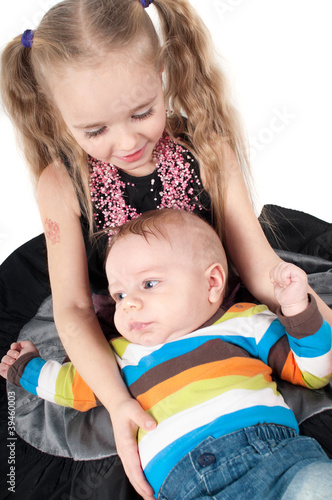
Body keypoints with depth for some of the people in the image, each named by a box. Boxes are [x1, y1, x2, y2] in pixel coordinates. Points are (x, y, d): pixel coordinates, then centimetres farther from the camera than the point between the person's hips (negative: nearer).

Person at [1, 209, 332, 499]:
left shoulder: (244, 322, 16)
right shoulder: (124, 355, 24)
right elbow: (75, 385, 37)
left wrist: (298, 309, 5)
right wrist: (28, 367, 46)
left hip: (273, 452, 0)